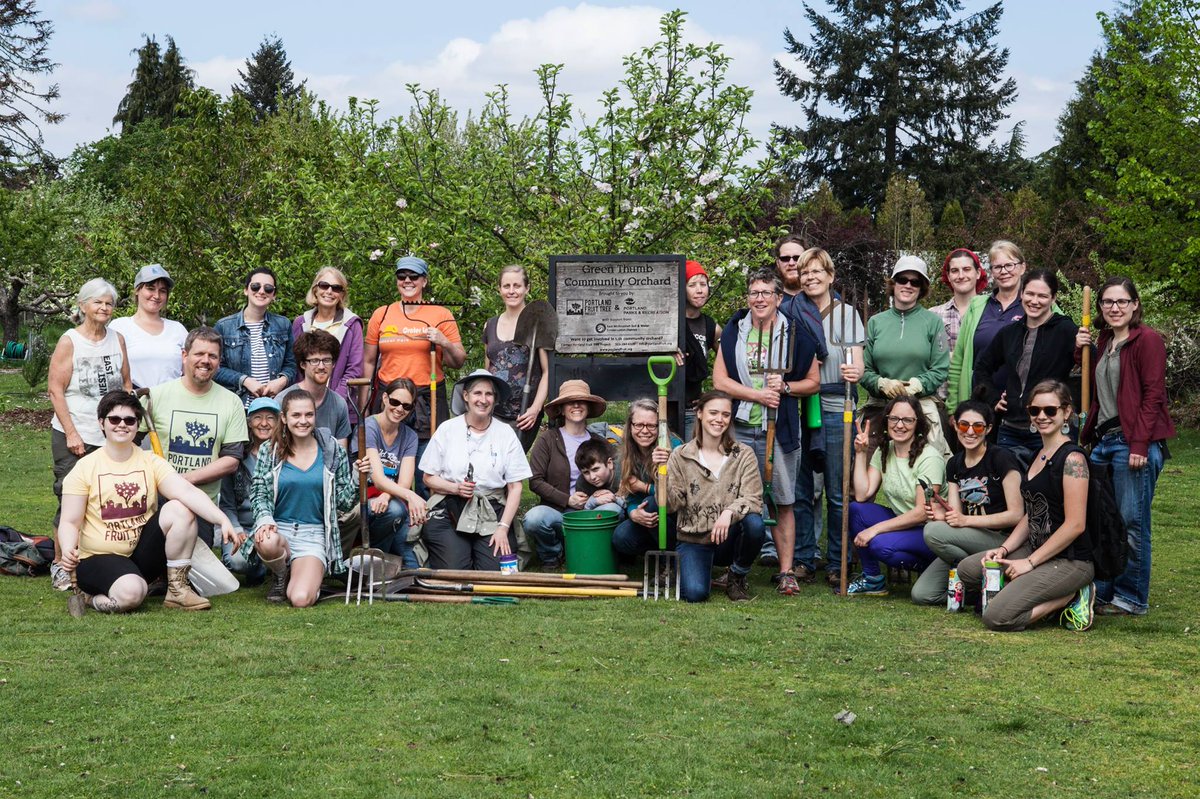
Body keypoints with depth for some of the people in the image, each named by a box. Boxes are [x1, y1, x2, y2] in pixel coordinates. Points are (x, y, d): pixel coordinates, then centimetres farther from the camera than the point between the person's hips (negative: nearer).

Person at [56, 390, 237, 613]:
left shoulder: (151, 462, 1)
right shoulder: (85, 468, -5)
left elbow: (187, 491, -15)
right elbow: (70, 523, -6)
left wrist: (223, 520, -30)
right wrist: (68, 550, -29)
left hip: (143, 554, 4)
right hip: (100, 559, -3)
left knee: (180, 509, -20)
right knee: (131, 592, -35)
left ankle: (177, 589, -9)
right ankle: (97, 598, 2)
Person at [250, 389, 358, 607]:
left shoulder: (333, 451, 5)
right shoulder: (270, 452, 4)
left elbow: (344, 501, 8)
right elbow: (259, 493, 4)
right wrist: (265, 520, -15)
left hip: (314, 534, 0)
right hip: (278, 529, 1)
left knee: (301, 600, -24)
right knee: (267, 543, -40)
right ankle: (280, 577, 0)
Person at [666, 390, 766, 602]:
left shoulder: (744, 455, 1)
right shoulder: (680, 456, 1)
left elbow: (753, 499, -11)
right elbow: (670, 505, -5)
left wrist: (729, 512, -31)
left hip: (728, 539, 1)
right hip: (693, 540, 0)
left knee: (754, 523, -33)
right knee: (695, 593, -26)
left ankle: (736, 577, -1)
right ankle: (697, 569, 16)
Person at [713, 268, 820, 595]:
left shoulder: (795, 334, 2)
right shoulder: (733, 332, 6)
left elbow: (813, 383, 8)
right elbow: (719, 380, 1)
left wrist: (784, 387, -11)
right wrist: (758, 394, -10)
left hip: (780, 430, -1)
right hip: (738, 429, 1)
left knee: (782, 503, 1)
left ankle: (787, 572, 6)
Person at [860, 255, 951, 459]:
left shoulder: (933, 322, 6)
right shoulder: (876, 322, 12)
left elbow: (940, 370, 1)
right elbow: (864, 369, 10)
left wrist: (914, 386, -14)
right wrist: (883, 383, -10)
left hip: (923, 407, -2)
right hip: (880, 407, 2)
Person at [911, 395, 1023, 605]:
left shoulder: (1001, 459, -10)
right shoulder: (954, 464, 11)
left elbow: (1016, 514, -14)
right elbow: (956, 514, 8)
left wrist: (966, 520, -19)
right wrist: (942, 515, -17)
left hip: (1002, 539, -6)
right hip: (968, 543, 7)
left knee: (933, 531, -28)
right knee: (921, 594, -10)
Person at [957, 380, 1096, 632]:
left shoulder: (1072, 458, -15)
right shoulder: (1039, 455, 14)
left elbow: (1075, 524, -19)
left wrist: (1030, 563, -16)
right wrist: (1004, 549, 3)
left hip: (1070, 561, -10)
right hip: (1037, 550, 10)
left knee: (997, 617, -20)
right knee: (968, 568, 3)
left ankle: (1070, 597, -3)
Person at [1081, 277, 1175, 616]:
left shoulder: (1148, 339, -5)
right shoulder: (1104, 342, 19)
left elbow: (1153, 394, -11)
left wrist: (1140, 444, -17)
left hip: (1134, 443, -8)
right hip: (1104, 440, 8)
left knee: (1132, 522, -4)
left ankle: (1132, 599, 5)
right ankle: (1102, 593, 17)